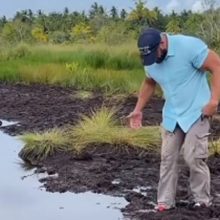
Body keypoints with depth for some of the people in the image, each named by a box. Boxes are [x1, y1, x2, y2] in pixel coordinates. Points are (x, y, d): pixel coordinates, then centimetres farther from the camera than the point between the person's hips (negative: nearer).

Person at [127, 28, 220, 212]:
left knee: (194, 158, -8)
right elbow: (149, 83, 17)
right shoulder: (150, 60, -2)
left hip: (196, 112, -6)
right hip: (171, 115, 6)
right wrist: (138, 109, 10)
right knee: (168, 158, 7)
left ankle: (203, 201, 10)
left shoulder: (189, 46, -23)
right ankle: (165, 201, 16)